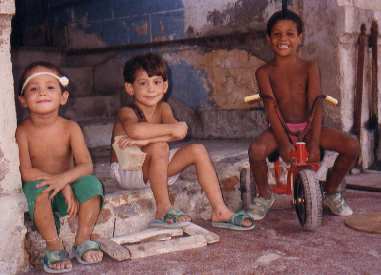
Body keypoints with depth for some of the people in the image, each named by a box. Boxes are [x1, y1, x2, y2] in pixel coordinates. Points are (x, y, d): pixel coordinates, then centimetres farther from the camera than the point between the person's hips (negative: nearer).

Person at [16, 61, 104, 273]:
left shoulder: (70, 128, -11)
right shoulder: (23, 131, -14)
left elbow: (86, 165, -19)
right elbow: (25, 172, -22)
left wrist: (63, 178, -39)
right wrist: (60, 184, -29)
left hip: (68, 187, 1)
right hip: (40, 188, -1)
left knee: (91, 184, -26)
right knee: (38, 188, -34)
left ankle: (83, 241, -7)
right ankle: (54, 248, -18)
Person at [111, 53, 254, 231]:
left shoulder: (163, 108, -1)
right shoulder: (126, 112, -18)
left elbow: (180, 133, -21)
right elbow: (135, 130, -44)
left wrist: (144, 140, -32)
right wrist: (172, 129, -34)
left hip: (157, 169, 7)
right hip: (127, 171, -6)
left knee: (198, 151, -6)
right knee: (159, 147, -33)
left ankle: (220, 212, -7)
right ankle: (163, 210, -22)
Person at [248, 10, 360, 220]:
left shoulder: (309, 68, 0)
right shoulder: (264, 72, -2)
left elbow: (315, 105, -9)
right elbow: (271, 108, -11)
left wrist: (314, 142, -20)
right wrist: (284, 143, -23)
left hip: (307, 127, 2)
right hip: (280, 128, -1)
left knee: (352, 146, -18)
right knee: (256, 150, -33)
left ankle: (331, 192, 9)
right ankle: (264, 195, -2)